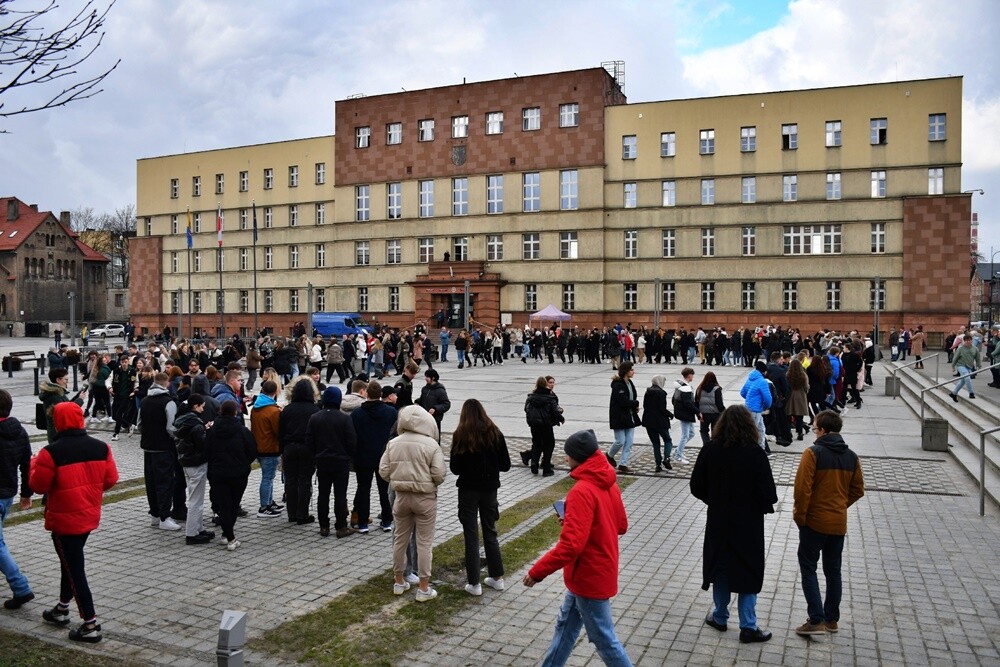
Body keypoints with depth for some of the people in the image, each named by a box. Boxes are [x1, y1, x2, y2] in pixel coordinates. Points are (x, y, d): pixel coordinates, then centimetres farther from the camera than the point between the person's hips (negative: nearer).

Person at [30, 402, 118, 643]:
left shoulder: (52, 452, -20)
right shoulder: (101, 447, -4)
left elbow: (38, 485, -10)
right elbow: (111, 479, 1)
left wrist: (34, 464, 7)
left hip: (64, 519, -6)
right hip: (90, 515, 6)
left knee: (74, 568, 2)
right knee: (72, 560, 24)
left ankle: (91, 625, 3)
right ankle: (62, 609, 40)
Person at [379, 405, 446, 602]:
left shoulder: (393, 443, -2)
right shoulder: (431, 445, -13)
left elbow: (383, 471, -1)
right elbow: (438, 475, -15)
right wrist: (429, 484, 6)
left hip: (401, 496, 4)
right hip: (425, 498, -4)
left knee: (400, 539, 17)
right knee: (424, 542, 4)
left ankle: (398, 581, 29)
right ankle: (424, 588, 10)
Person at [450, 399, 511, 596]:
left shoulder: (460, 435, -11)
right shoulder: (495, 434, -4)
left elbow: (455, 468, -9)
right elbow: (505, 465, -1)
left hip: (468, 490, -3)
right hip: (489, 489, 3)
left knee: (471, 536, 6)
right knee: (490, 532, 18)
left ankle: (474, 583, 9)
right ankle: (497, 577, 24)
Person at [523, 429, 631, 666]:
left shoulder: (582, 491, -26)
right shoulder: (609, 484, 1)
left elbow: (571, 544, -31)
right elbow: (621, 526, 12)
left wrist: (537, 572, -22)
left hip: (589, 577, -9)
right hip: (601, 572, 9)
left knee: (603, 637, 6)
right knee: (566, 625, 21)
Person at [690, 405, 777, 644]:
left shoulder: (710, 450, -10)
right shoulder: (755, 453, -18)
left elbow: (696, 486, -4)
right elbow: (768, 493, -16)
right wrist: (762, 506, 6)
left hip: (718, 521, 3)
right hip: (748, 523, -2)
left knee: (721, 567, 18)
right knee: (749, 572, 11)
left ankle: (719, 617, 31)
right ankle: (748, 627, 16)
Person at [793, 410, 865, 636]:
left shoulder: (813, 453, -15)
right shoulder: (851, 456, 4)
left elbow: (802, 487, -20)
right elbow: (858, 490, 9)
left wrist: (799, 514, -8)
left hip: (814, 522, -6)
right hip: (839, 523, 6)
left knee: (808, 568, 3)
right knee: (833, 570, 16)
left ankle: (816, 620, -3)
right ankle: (832, 619, 24)